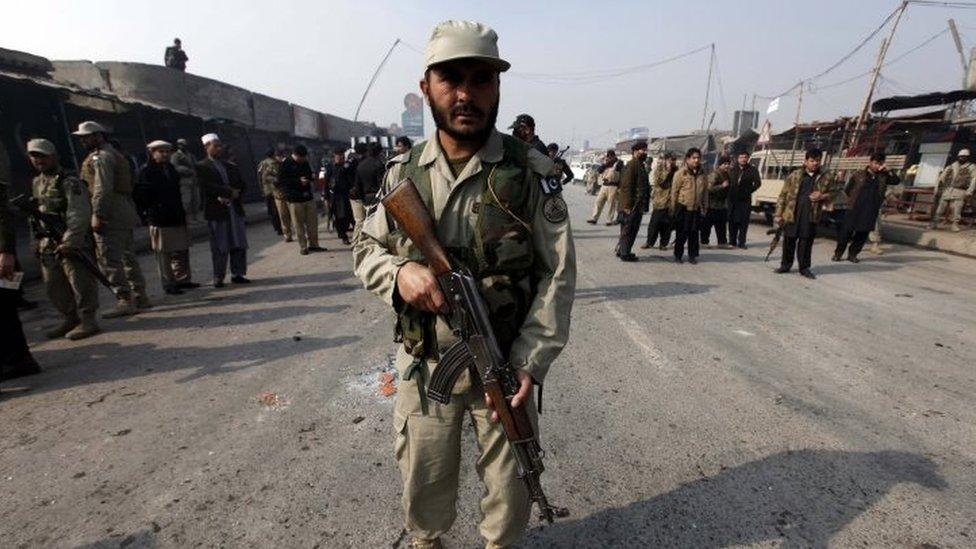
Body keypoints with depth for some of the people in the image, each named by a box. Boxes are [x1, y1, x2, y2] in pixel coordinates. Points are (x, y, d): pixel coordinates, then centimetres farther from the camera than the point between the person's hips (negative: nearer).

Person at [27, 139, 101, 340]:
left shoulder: (69, 182, -8)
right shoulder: (36, 183, 17)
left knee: (80, 282, -6)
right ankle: (69, 319, 22)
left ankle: (88, 321, 1)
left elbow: (79, 215, -17)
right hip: (47, 245, 8)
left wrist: (68, 242, -22)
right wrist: (37, 241, 16)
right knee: (53, 286, 12)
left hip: (71, 242, -8)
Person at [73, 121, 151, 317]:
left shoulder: (100, 156, -9)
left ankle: (124, 301, -9)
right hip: (124, 215, 10)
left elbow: (103, 188, -19)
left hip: (110, 217, -10)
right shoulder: (113, 153, 22)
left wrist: (97, 214, -21)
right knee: (128, 256, 13)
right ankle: (140, 297, 18)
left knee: (110, 260, -9)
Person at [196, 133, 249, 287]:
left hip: (235, 209, 5)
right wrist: (230, 192, -14)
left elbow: (241, 185, 9)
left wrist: (229, 196, -8)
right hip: (216, 212, -5)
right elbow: (208, 187, -14)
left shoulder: (231, 166, 16)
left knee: (239, 245, 6)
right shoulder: (202, 167, -1)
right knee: (219, 247, -1)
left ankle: (237, 273, 16)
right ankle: (218, 277, 9)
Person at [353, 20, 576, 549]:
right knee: (423, 478, 21)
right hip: (423, 365, 2)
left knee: (510, 481, 19)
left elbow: (557, 274, -10)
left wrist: (528, 362, -18)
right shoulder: (403, 172, -2)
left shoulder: (531, 171, -10)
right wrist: (400, 272, -18)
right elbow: (366, 248, 5)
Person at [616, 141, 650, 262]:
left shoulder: (641, 165, 18)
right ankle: (624, 253, 5)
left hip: (638, 205, 10)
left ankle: (622, 251, 22)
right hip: (632, 206, -10)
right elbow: (626, 186, -19)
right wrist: (627, 205, -23)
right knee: (628, 230, -2)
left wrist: (644, 205, 20)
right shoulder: (631, 165, -12)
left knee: (633, 230, 14)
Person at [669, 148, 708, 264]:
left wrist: (705, 206, 12)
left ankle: (692, 255, 15)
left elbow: (705, 191, 16)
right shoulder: (680, 173, -5)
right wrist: (673, 207, -6)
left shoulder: (702, 175, 10)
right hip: (683, 207, -4)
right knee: (681, 233, 0)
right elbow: (674, 191, -5)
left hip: (696, 208, 4)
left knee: (694, 233, 6)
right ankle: (678, 255, 11)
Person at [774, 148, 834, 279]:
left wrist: (822, 196, -7)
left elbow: (830, 197, 18)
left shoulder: (825, 178, 8)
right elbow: (783, 195, 3)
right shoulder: (794, 175, 3)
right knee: (789, 240, 6)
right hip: (791, 214, -1)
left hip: (811, 216, 1)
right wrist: (778, 214, -2)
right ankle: (786, 264, 22)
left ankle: (804, 267, 17)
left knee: (806, 242, 5)